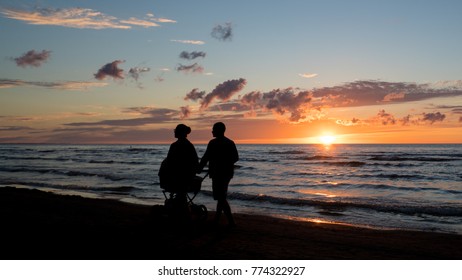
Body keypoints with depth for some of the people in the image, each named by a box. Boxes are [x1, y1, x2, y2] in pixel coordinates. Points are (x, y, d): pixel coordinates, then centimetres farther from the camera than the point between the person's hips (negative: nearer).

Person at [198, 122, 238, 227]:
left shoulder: (213, 143, -12)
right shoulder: (230, 143, 8)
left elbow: (205, 158, -11)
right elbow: (236, 158, 13)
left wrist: (199, 169, 2)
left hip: (218, 173, -8)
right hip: (228, 173, 8)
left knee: (221, 197, -4)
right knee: (221, 196, 17)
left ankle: (231, 221, -8)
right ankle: (217, 219, 27)